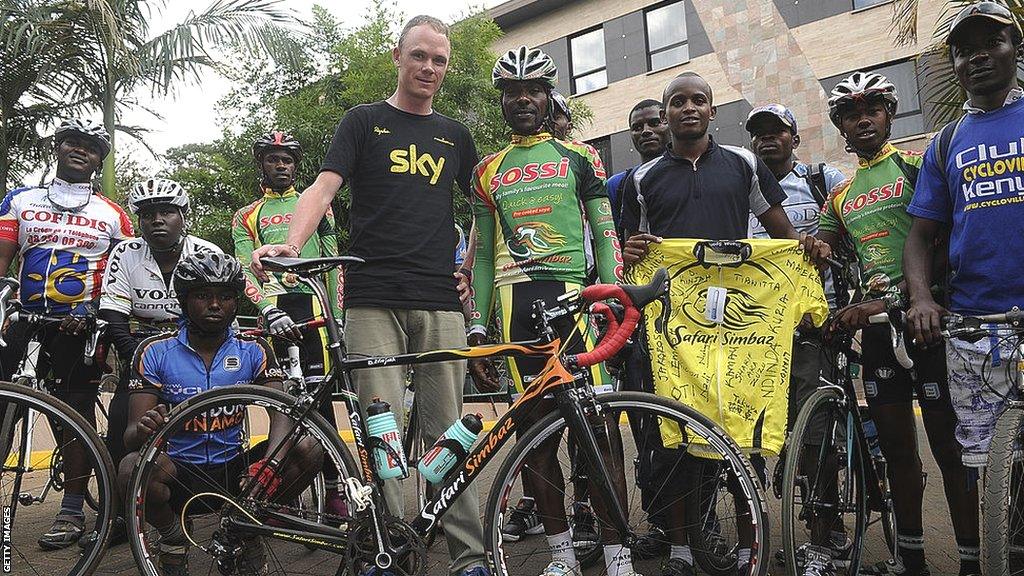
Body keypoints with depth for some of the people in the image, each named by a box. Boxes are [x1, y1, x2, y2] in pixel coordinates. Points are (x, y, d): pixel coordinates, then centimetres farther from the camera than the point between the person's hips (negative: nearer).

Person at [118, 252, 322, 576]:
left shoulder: (254, 351, -1)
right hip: (179, 474, -1)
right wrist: (143, 432, -36)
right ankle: (173, 537, -1)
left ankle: (249, 531, 1)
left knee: (309, 449, -22)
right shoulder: (155, 352, -4)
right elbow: (131, 435, -9)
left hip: (234, 472, 2)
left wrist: (270, 463, -35)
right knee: (133, 469, -33)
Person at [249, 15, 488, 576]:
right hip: (372, 302, -2)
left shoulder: (455, 136, 20)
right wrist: (291, 244, -19)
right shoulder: (364, 121, 11)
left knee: (448, 432, 2)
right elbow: (324, 186, -2)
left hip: (440, 303, 3)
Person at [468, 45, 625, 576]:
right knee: (533, 425, 3)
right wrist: (476, 326, 10)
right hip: (515, 300, 3)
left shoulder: (578, 156, 12)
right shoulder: (488, 171, 18)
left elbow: (605, 233, 9)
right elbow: (482, 253, 18)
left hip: (573, 293, -2)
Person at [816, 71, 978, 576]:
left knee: (947, 444, -2)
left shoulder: (916, 166, -1)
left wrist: (890, 302, -21)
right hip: (876, 325, 6)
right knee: (896, 447, 11)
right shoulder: (840, 194, 17)